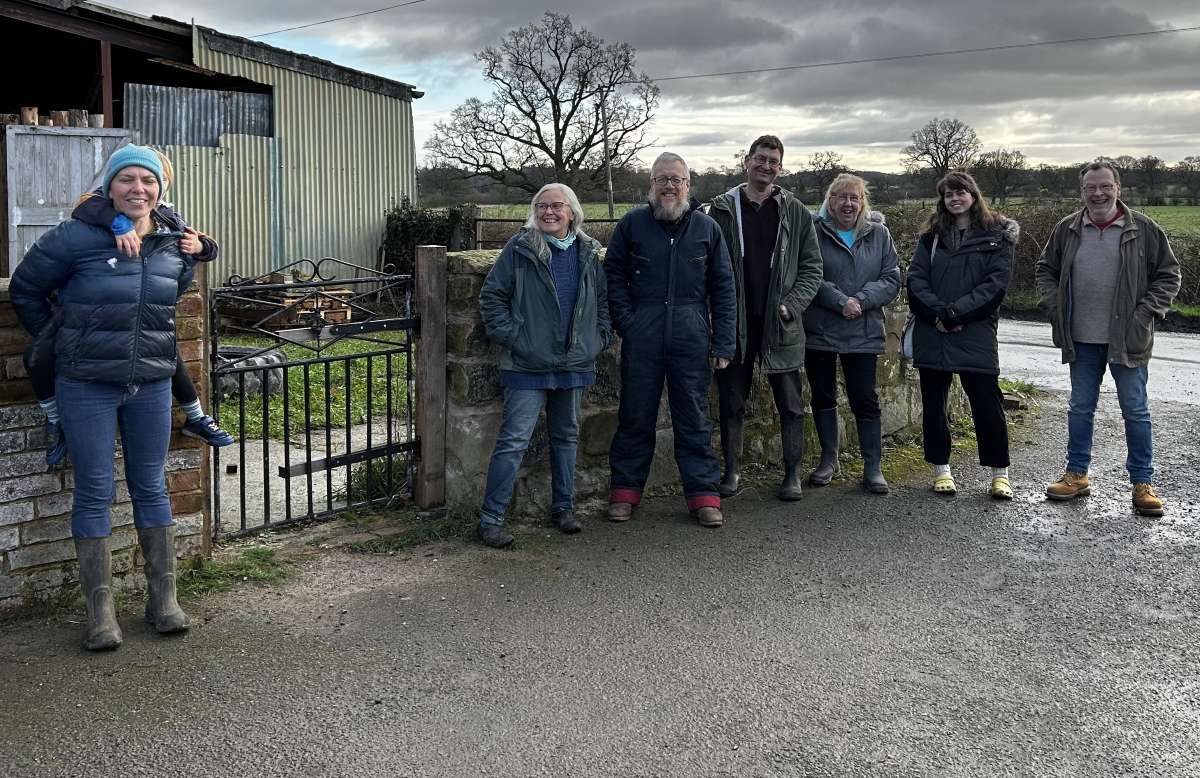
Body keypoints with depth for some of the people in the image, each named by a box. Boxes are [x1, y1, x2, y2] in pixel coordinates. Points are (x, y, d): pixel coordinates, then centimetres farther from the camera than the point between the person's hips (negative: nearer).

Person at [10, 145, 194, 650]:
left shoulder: (174, 246, 2)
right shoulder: (77, 238, -11)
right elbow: (24, 289, 2)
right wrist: (58, 342, 6)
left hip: (151, 384, 4)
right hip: (86, 386, -3)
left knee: (151, 488, 10)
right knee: (94, 493, 1)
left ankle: (163, 599, 19)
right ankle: (100, 611, 10)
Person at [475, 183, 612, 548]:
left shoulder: (588, 253, 9)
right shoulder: (519, 248, -4)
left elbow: (603, 299, 20)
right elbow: (491, 296, -2)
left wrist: (600, 337, 9)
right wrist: (510, 336, -9)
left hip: (575, 364, 5)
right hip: (528, 365, -5)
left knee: (566, 436, 15)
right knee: (513, 441, -8)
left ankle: (563, 507, 30)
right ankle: (491, 519, -2)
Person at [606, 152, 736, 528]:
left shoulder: (707, 228, 7)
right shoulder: (632, 223, 5)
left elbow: (723, 288, 7)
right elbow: (613, 275, 7)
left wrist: (723, 343, 1)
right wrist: (626, 323, -5)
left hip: (691, 339, 1)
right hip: (642, 338, 0)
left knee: (694, 418, 5)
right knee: (635, 416, 7)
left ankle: (704, 495, 12)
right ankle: (624, 491, 18)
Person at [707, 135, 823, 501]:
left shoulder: (795, 212, 4)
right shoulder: (722, 209, 3)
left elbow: (812, 267, 5)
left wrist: (792, 305, -8)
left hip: (780, 324, 0)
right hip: (734, 322, 0)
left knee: (790, 403, 5)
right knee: (731, 401, 8)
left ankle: (793, 474, 15)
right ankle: (731, 471, 20)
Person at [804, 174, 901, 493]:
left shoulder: (879, 234, 6)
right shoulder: (815, 232, -3)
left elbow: (892, 279, 2)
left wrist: (861, 300, -13)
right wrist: (840, 301, -18)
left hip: (863, 333, 1)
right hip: (819, 331, -1)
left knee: (865, 399, 2)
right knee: (823, 396, 10)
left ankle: (873, 466, 9)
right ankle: (828, 459, 25)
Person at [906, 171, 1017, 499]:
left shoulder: (996, 236, 3)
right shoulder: (932, 236, 11)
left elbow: (995, 283, -7)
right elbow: (916, 278, 1)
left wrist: (955, 312, -16)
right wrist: (937, 312, -15)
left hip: (975, 334, -3)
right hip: (932, 334, 3)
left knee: (987, 403, -2)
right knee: (933, 403, 8)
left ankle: (999, 472, 11)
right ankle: (941, 468, 21)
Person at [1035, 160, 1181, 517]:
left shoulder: (1143, 230, -4)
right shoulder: (1066, 230, 3)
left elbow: (1169, 274, 2)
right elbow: (1046, 269, 15)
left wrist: (1146, 312, -9)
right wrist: (1055, 306, 1)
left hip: (1128, 339, -2)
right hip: (1082, 340, 3)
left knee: (1135, 410, 4)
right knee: (1080, 408, 12)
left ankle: (1143, 483, 12)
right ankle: (1076, 475, 23)